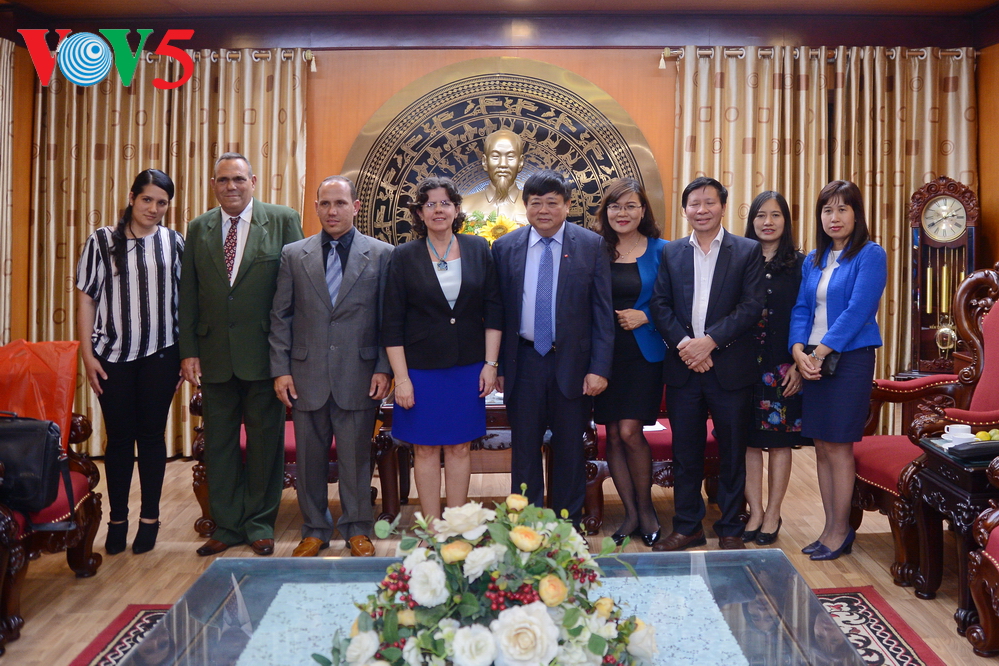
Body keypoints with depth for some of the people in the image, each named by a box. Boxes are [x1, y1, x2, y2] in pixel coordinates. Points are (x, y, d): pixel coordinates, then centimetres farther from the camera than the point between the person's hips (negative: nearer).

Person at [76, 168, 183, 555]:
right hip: (113, 356, 0)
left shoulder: (174, 243, 3)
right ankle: (117, 520, 21)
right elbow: (86, 298, 2)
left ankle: (149, 518, 21)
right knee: (119, 437, 7)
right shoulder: (103, 241, 1)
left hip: (160, 355, 0)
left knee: (152, 434, 7)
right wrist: (87, 354, -3)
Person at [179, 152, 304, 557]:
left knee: (265, 440, 6)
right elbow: (188, 296, 10)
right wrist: (188, 351, 3)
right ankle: (226, 525, 24)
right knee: (218, 443, 10)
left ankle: (260, 523, 22)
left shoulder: (283, 221, 0)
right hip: (214, 356, 4)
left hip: (263, 354, -3)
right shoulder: (198, 229, 11)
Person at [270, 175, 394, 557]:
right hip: (307, 375, 2)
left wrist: (383, 368, -5)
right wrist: (280, 370, 1)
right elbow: (280, 317, 7)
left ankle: (357, 529, 25)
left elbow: (388, 319, 1)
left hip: (358, 375, -2)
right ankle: (314, 529, 27)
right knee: (309, 457, 10)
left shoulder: (381, 254, 2)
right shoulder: (293, 254, 7)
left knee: (356, 456, 7)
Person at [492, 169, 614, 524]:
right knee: (524, 448, 10)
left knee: (570, 450, 11)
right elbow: (497, 312, 4)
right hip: (524, 361, 1)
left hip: (573, 361, -1)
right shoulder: (505, 248, 3)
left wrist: (599, 368, -9)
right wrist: (498, 366, 2)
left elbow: (603, 312, -3)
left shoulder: (592, 245, -2)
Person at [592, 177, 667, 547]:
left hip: (643, 353, -2)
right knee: (613, 435, 6)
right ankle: (630, 512, 21)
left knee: (630, 432, -8)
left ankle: (645, 508, 16)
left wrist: (645, 316, -12)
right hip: (604, 354, 3)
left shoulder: (660, 251, 1)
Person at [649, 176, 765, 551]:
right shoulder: (671, 253, 10)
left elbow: (752, 306, -8)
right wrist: (683, 344, -12)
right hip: (682, 366, 2)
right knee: (685, 452, 9)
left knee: (732, 453, 7)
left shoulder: (748, 252, 2)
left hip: (730, 367, -2)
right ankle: (687, 527, 22)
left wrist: (709, 341, -17)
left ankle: (730, 529, 21)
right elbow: (660, 305, 3)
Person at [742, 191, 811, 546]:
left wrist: (799, 364, -9)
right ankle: (755, 512, 17)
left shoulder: (799, 264, 1)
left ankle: (772, 514, 17)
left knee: (779, 439, 5)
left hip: (782, 367, -1)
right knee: (748, 437, 5)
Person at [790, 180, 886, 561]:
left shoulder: (870, 255, -4)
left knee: (838, 446, -3)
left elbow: (858, 310, -13)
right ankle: (830, 527, 18)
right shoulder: (812, 260, 14)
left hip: (850, 358, -6)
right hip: (814, 360, 6)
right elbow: (801, 309, 8)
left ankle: (840, 532, 10)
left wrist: (821, 352, -16)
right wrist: (799, 350, -8)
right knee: (822, 446, 8)